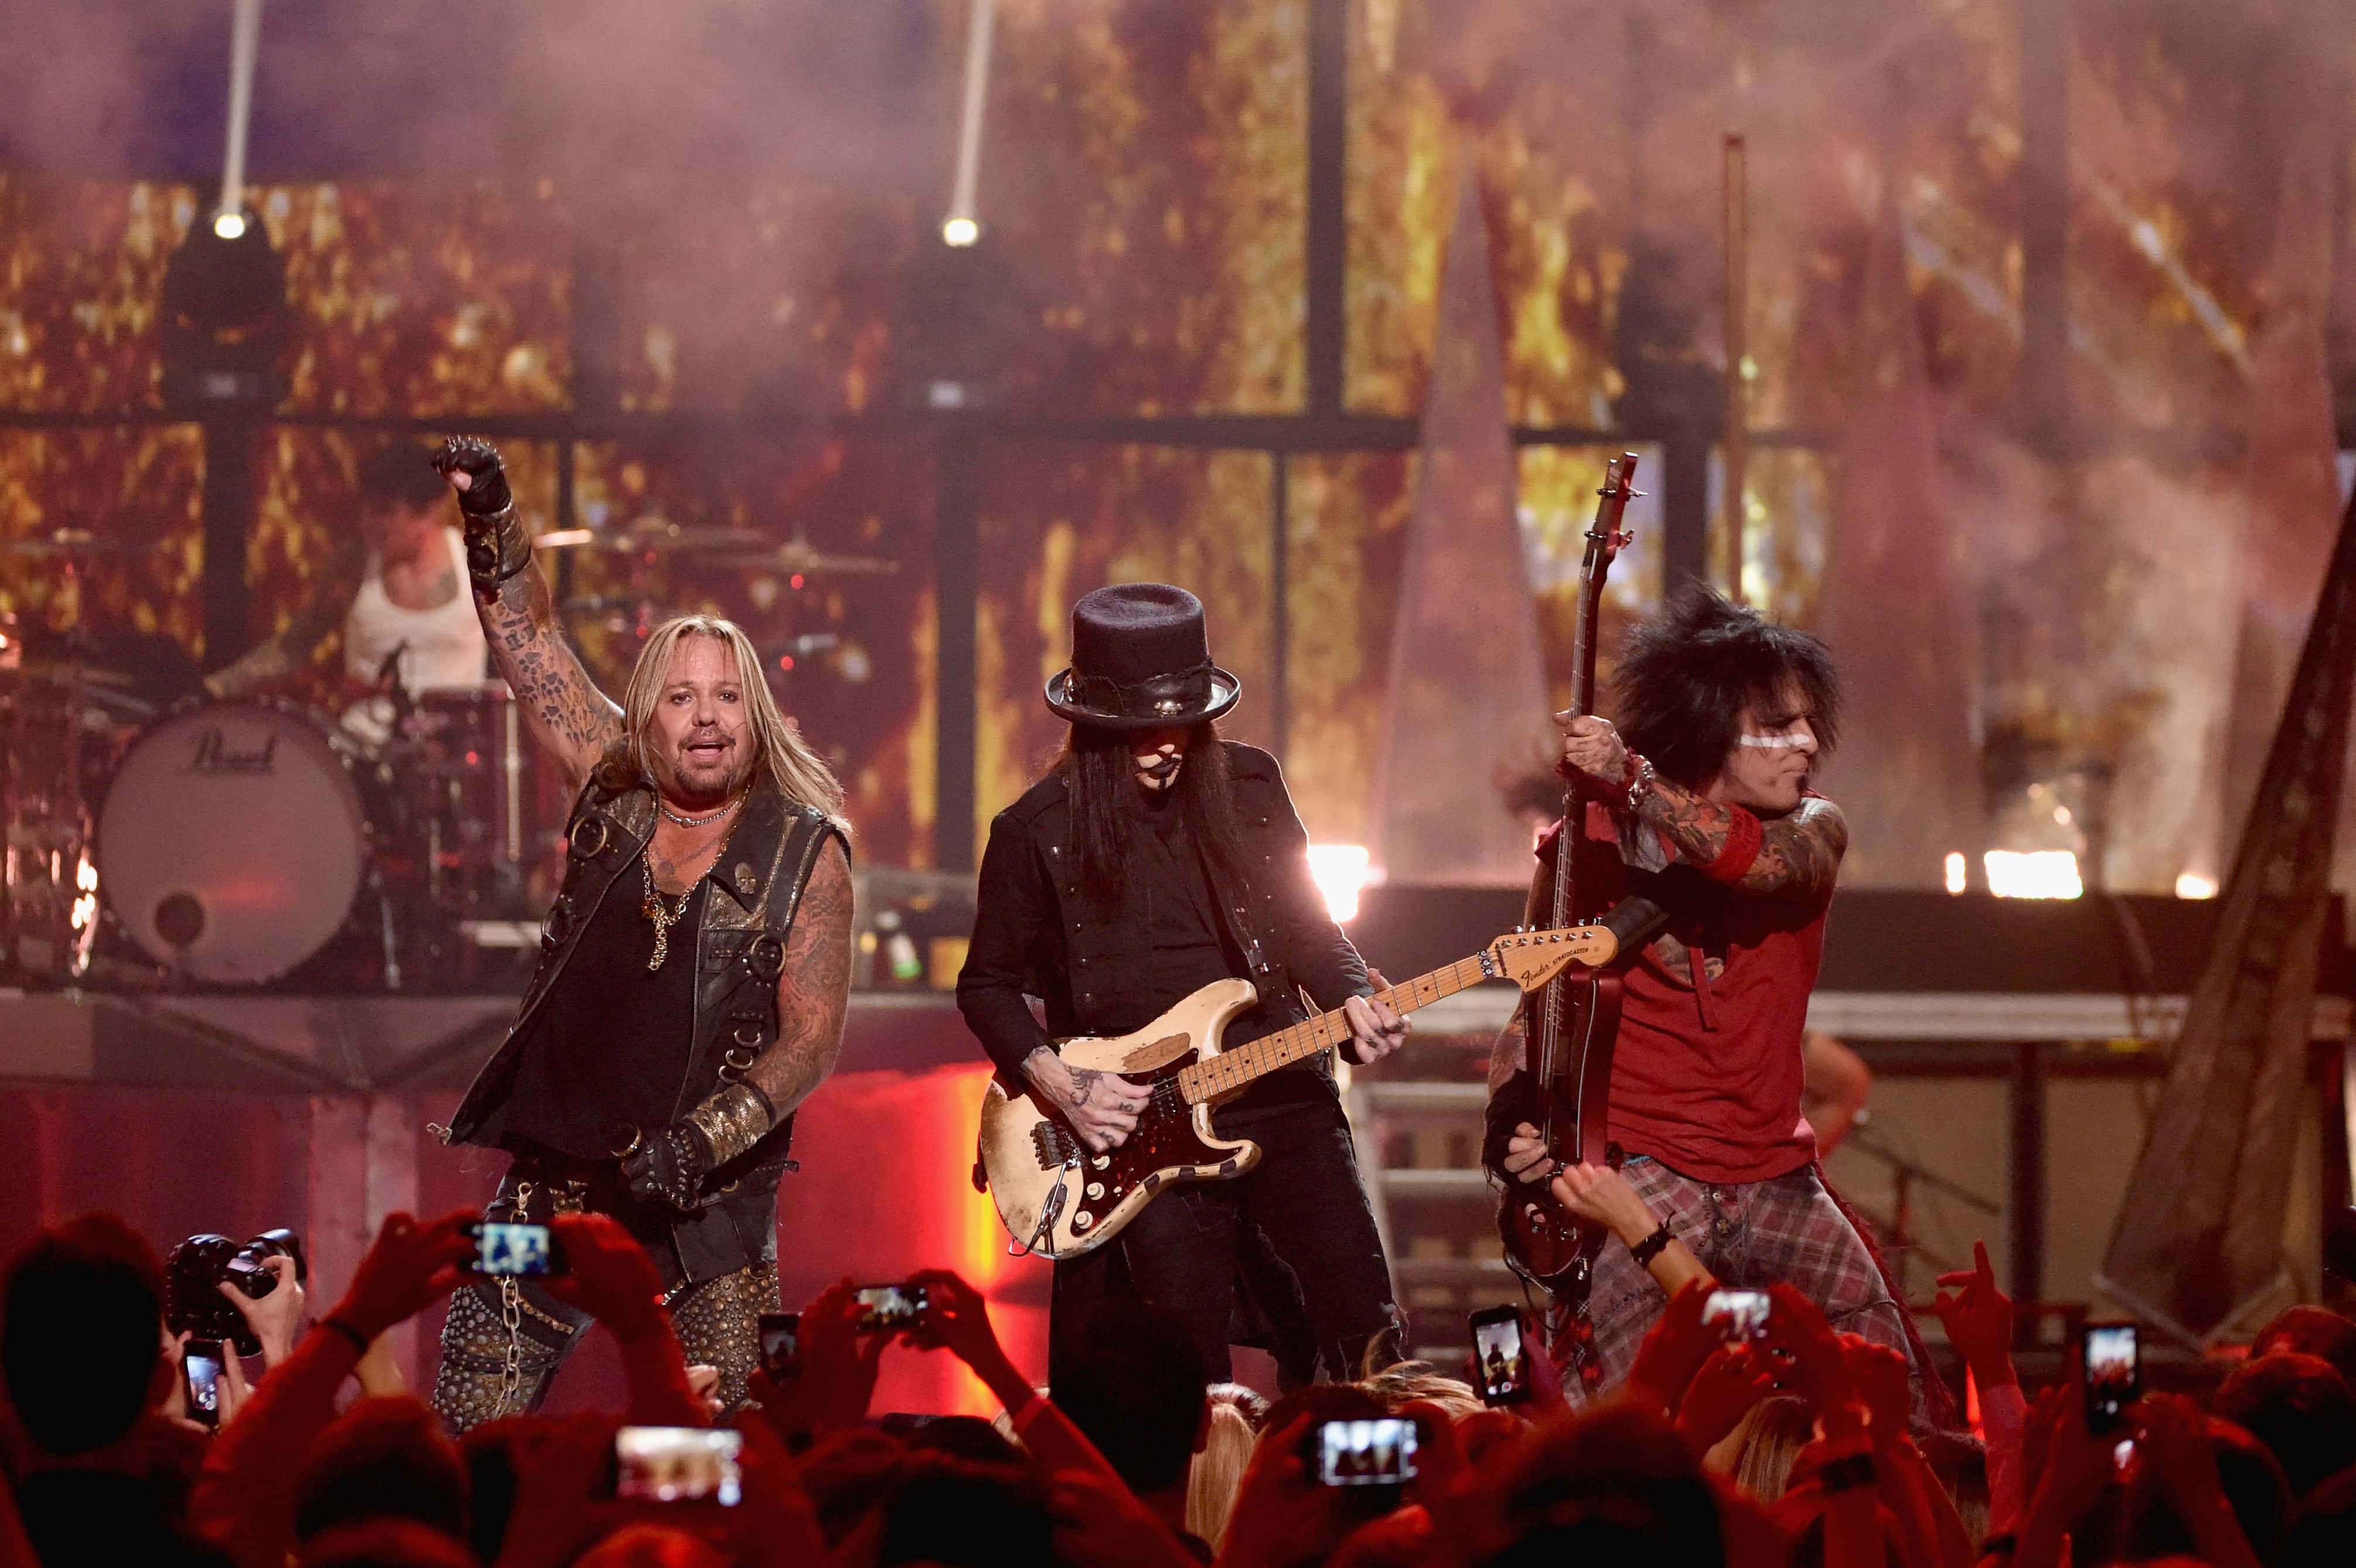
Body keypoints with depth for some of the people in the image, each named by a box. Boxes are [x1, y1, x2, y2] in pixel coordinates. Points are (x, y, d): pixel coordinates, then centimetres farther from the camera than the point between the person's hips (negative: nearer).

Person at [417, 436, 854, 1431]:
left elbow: (813, 1039, -7)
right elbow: (529, 639, 8)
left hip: (708, 1203, -3)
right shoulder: (613, 796, 6)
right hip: (556, 1177, 3)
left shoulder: (804, 853, -3)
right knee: (468, 1435, -3)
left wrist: (703, 1139, -19)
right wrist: (490, 517, -5)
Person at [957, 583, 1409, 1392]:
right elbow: (987, 985, 6)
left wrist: (1353, 1003, -6)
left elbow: (1307, 925, 14)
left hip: (1282, 1092, 2)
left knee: (1365, 1333, -6)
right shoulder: (1036, 832, -3)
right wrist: (1059, 1084, -8)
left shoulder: (1248, 785, 4)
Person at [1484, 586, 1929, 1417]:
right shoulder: (1595, 841, -2)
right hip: (1643, 1171, -3)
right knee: (1610, 1396, -22)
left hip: (1774, 1178, 3)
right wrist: (1513, 1128, -12)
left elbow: (1768, 864, -22)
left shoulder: (1813, 829, 3)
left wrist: (1633, 782, -35)